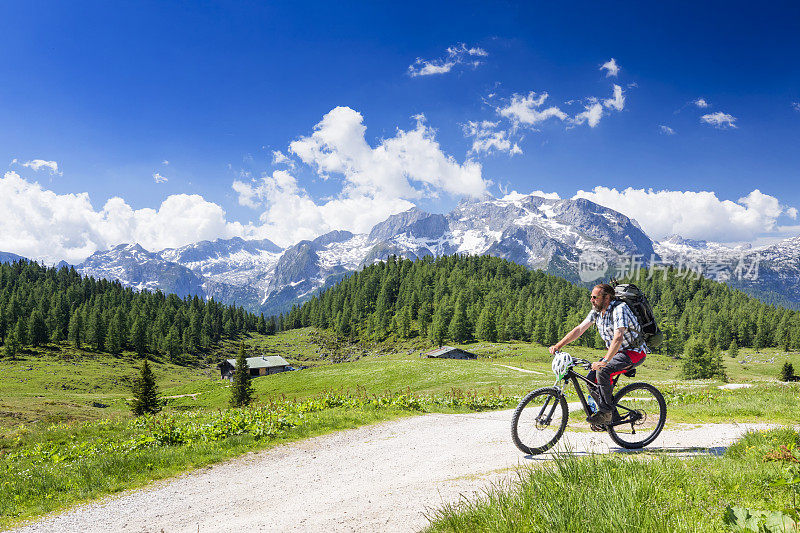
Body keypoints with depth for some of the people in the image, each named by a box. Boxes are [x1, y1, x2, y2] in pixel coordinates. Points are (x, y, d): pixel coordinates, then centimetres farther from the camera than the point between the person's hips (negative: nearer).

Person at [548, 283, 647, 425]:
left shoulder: (619, 309, -25)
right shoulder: (597, 311, 1)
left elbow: (618, 337, -37)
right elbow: (579, 329, 0)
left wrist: (605, 361, -46)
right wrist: (558, 345, -10)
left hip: (634, 351, -8)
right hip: (617, 351, 8)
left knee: (602, 371, -29)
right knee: (591, 379, -6)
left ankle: (605, 413, -17)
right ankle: (609, 414, 10)